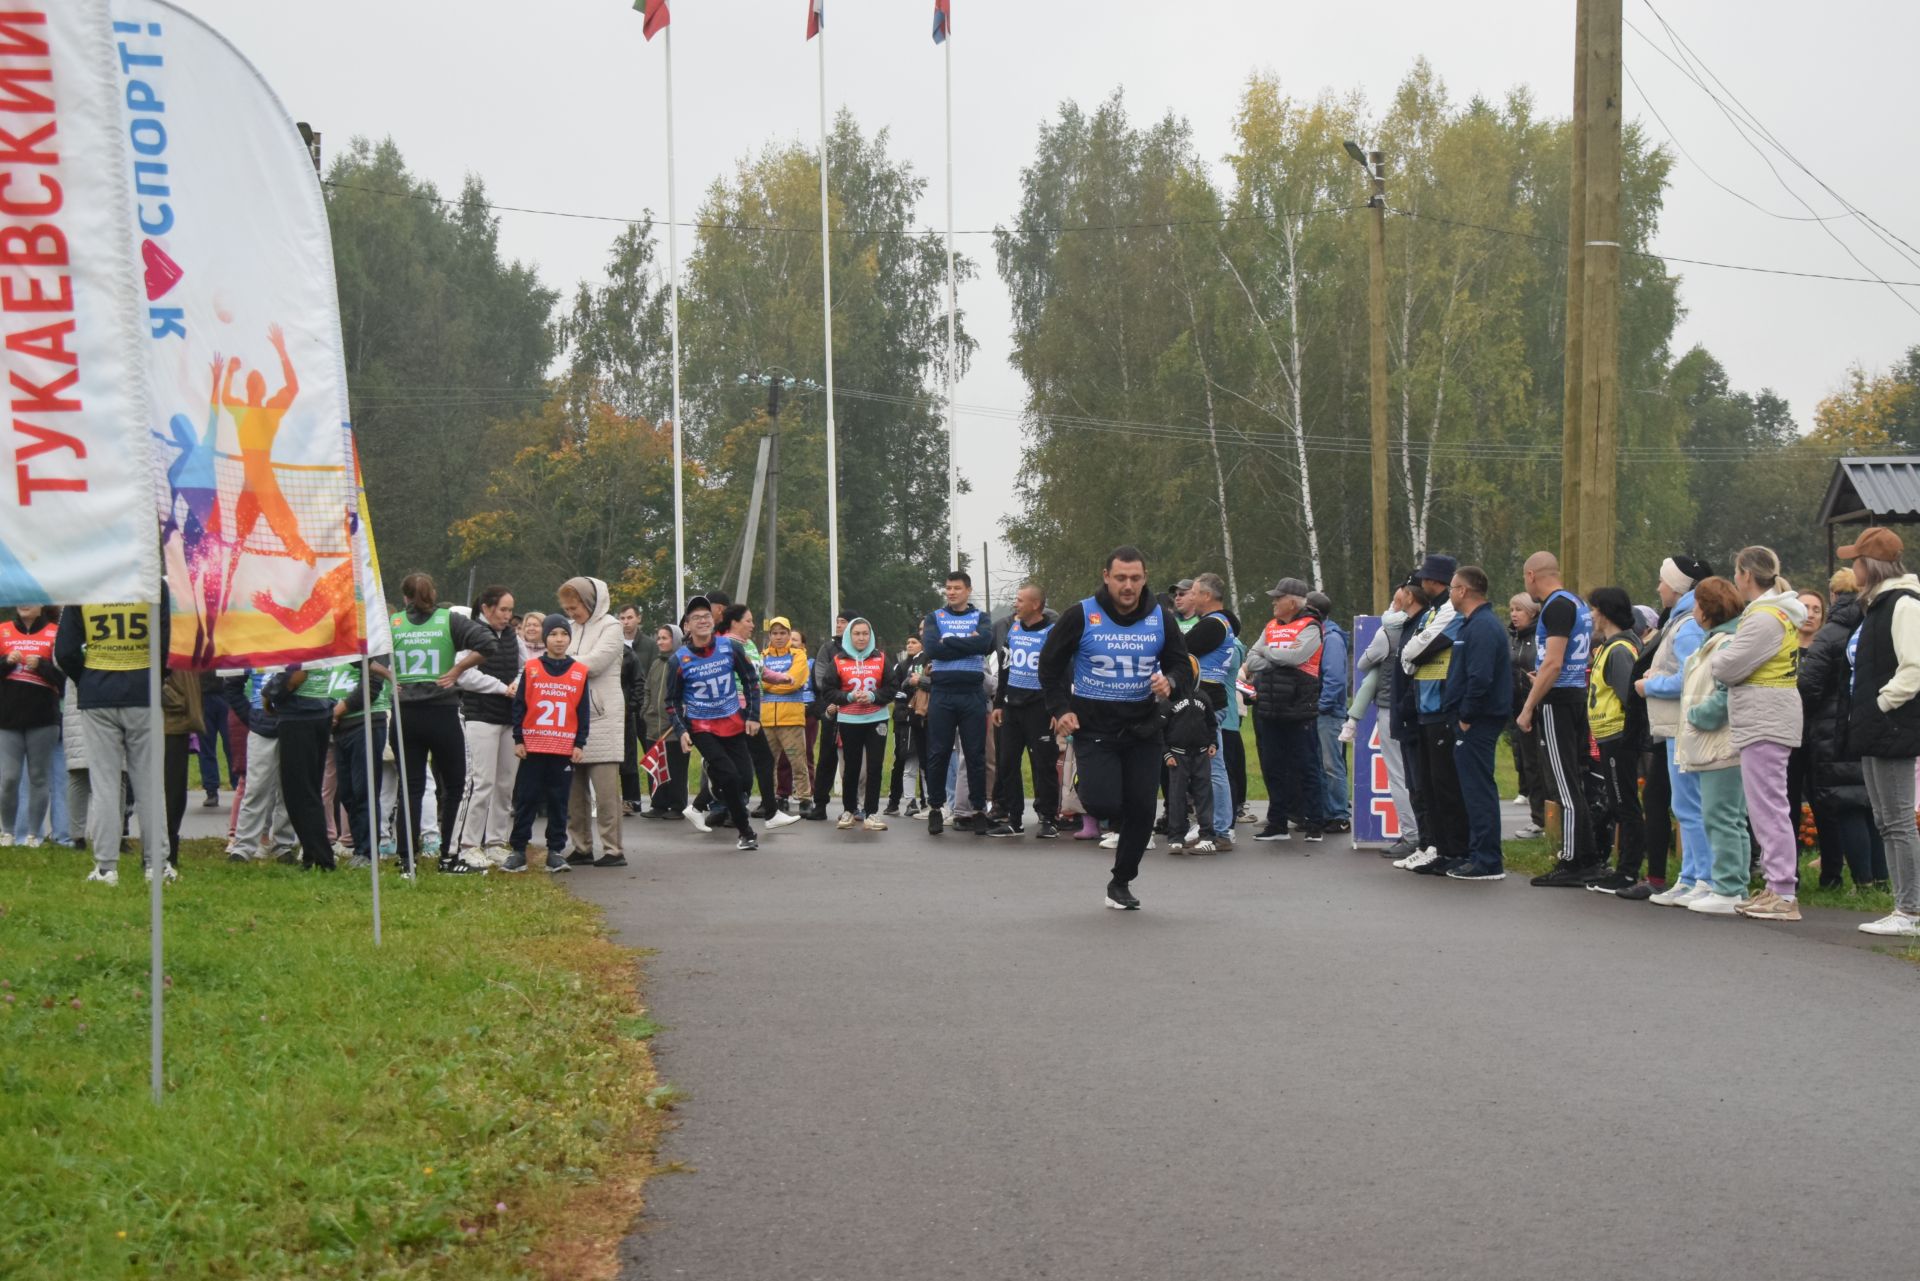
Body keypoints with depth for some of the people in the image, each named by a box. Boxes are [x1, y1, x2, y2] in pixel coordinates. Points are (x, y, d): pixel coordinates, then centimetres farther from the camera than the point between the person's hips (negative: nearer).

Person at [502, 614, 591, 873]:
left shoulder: (581, 672, 4)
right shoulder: (531, 668, 2)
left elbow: (584, 711, 5)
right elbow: (519, 705, 3)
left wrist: (580, 744, 0)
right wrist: (518, 739, -2)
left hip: (565, 748, 1)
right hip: (532, 745, -1)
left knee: (559, 801, 5)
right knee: (526, 798, 3)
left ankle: (556, 850, 12)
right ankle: (518, 850, 7)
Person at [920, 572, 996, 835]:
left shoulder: (981, 619, 10)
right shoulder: (934, 618, 10)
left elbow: (986, 643, -12)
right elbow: (931, 648, -9)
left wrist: (949, 643, -10)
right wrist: (967, 644, -9)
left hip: (973, 694, 0)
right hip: (942, 694, 0)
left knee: (976, 754, 1)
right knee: (938, 753, 2)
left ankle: (979, 809, 7)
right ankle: (935, 808, 10)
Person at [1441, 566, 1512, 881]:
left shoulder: (1481, 627, -17)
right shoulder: (1477, 623, 17)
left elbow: (1480, 678, -26)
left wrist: (1466, 716, -18)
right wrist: (1462, 715, 16)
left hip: (1476, 724, -11)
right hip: (1477, 721, 11)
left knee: (1478, 790, -8)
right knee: (1477, 789, 15)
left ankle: (1488, 862, -6)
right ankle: (1480, 854, 21)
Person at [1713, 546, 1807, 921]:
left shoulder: (1765, 618, -16)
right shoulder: (1780, 614, 17)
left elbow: (1727, 668, -15)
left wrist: (1718, 653, 4)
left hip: (1765, 722, -11)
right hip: (1765, 721, 11)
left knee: (1768, 807, -10)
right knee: (1766, 808, 14)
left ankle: (1784, 894, -10)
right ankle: (1777, 887, 18)